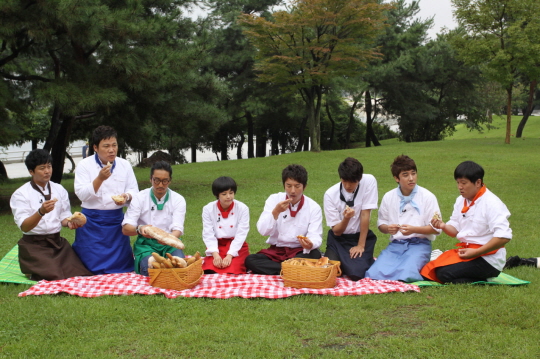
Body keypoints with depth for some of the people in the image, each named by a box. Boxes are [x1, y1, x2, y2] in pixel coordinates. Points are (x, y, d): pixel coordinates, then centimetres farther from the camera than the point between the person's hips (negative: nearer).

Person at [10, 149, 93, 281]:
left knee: (80, 275, -15)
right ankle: (33, 273, 8)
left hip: (58, 242, 5)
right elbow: (24, 226, -16)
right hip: (34, 245, -5)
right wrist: (41, 212, -34)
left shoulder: (59, 190, 9)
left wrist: (69, 222, -12)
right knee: (56, 279, -22)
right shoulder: (20, 194, -7)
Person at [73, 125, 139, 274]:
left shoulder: (125, 165, 5)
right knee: (93, 267, -3)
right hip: (92, 222, -3)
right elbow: (82, 195, -14)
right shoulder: (84, 165, -5)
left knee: (121, 266, 3)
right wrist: (100, 178, -27)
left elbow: (134, 191, 6)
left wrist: (127, 196, -17)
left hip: (117, 220, 3)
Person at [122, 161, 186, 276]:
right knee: (149, 266, -35)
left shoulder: (178, 200, 2)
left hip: (170, 244, 2)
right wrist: (139, 229, -31)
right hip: (146, 243, -2)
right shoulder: (139, 198, 0)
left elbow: (177, 229, -10)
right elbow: (125, 229, -7)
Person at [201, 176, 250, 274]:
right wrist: (215, 254, -21)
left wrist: (229, 255, -19)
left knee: (232, 272, -28)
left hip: (237, 247, -1)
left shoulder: (242, 208, -5)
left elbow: (241, 234, -9)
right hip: (217, 246, 1)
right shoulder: (208, 209, -2)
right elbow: (208, 234, -6)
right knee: (209, 271, -25)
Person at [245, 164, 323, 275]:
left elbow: (315, 237, -14)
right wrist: (276, 212, -26)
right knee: (250, 260, -26)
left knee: (315, 255, -34)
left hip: (300, 252, -1)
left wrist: (310, 244, -38)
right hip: (275, 252, 1)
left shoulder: (314, 207, -4)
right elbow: (263, 231, -9)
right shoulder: (274, 200, -1)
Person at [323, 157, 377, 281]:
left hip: (361, 236, -1)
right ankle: (345, 262, 15)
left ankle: (368, 261, 14)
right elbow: (336, 231, -11)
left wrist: (360, 245, -13)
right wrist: (346, 218, -32)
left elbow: (365, 214, -14)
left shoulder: (369, 181, -16)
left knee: (356, 273, -21)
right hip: (338, 238, 1)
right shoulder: (330, 194, -13)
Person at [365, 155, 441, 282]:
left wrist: (413, 229, -19)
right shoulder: (389, 197, 7)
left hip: (419, 244, -2)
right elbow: (381, 223, 13)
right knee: (374, 274, -22)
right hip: (395, 244, 3)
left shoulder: (427, 197, -2)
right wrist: (387, 228, -11)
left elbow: (436, 228, -4)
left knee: (406, 275, -31)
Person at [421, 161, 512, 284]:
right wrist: (443, 226, -9)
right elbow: (455, 230, 15)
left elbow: (504, 237, -23)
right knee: (427, 271, -6)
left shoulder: (491, 203, -14)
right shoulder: (461, 201, 11)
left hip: (487, 258, -9)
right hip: (465, 250, 9)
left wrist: (475, 252, -24)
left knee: (445, 273, -26)